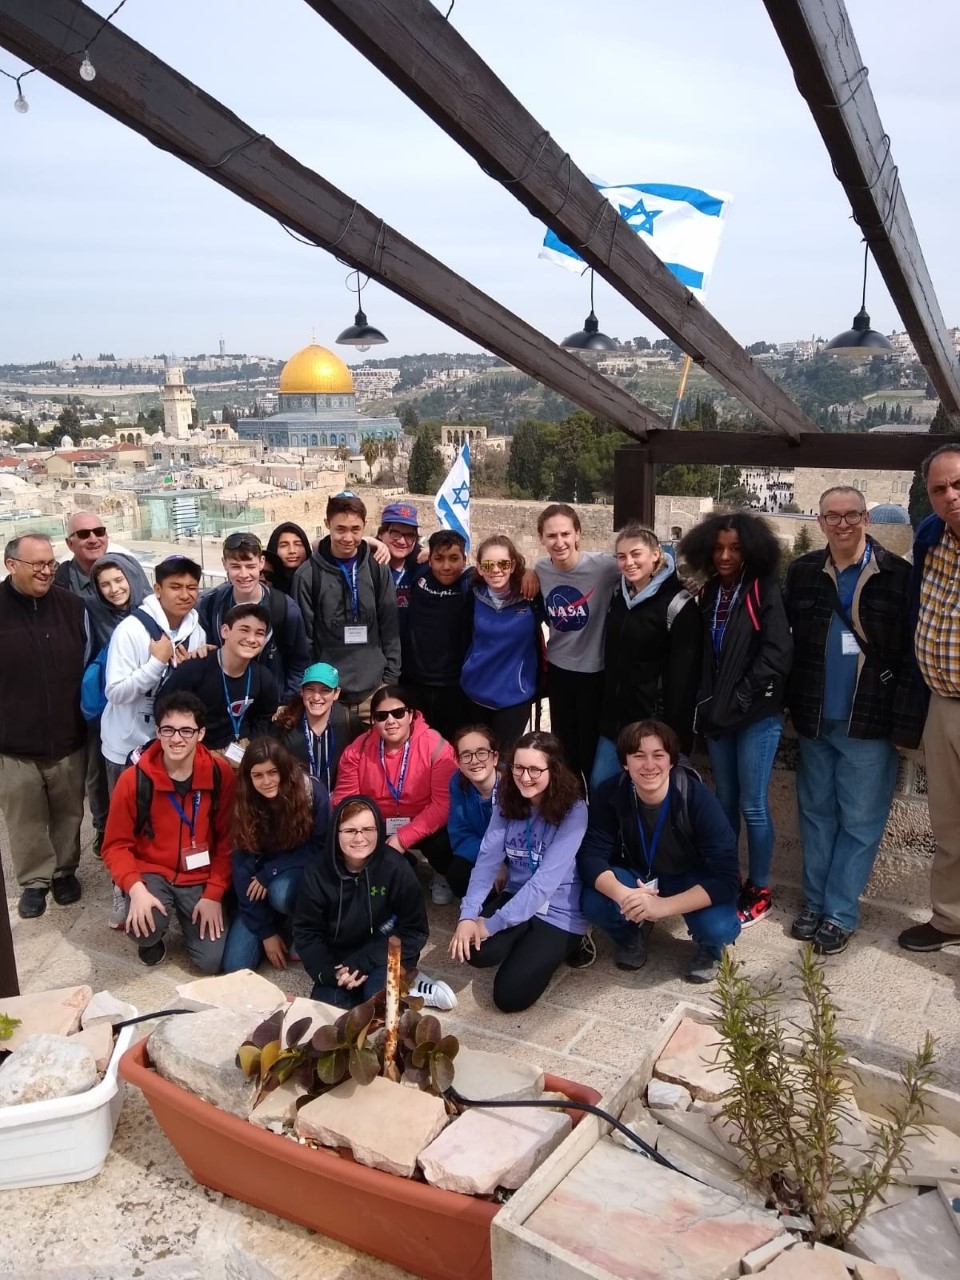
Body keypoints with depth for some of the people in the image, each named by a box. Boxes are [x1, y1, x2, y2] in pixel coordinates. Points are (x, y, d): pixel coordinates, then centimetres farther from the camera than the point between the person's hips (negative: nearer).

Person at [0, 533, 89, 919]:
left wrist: (84, 714, 9)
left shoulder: (71, 606, -2)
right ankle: (34, 880, 30)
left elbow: (87, 665, 9)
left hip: (68, 737, 2)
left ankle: (65, 871, 36)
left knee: (68, 813, 16)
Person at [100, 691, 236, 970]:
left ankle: (185, 916, 23)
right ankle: (152, 938, 8)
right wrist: (136, 888, -26)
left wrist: (214, 893, -13)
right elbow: (116, 845, -8)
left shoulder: (220, 774, -11)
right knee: (145, 924, -32)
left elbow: (227, 839, -5)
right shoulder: (134, 779, -14)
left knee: (212, 961, -10)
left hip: (200, 879, 1)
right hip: (151, 873, -1)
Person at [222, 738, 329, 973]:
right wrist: (265, 932, -15)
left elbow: (321, 848, -13)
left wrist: (270, 872, -22)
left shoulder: (312, 791, -21)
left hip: (304, 872, -2)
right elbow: (242, 868, -13)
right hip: (260, 883, 2)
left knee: (280, 893, -37)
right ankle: (277, 926, 17)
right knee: (235, 965, -11)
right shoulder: (243, 802, -14)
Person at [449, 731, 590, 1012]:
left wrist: (493, 924, -24)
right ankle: (526, 943, 8)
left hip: (559, 911, -5)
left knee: (509, 995, -15)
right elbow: (487, 860, -8)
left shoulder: (573, 811, -19)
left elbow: (546, 879, -24)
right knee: (477, 951, -23)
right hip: (515, 896, 5)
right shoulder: (507, 803, -2)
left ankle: (556, 947, 11)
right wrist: (468, 915, -23)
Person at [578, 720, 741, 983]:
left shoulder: (698, 799, -28)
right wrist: (624, 895, -43)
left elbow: (726, 877, -31)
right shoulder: (609, 795, -22)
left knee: (720, 927, -32)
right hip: (635, 877, 2)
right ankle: (632, 934, 8)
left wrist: (663, 906, -44)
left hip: (690, 881, -2)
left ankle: (709, 949, 7)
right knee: (594, 904, -27)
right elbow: (591, 855, -21)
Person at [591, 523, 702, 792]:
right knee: (599, 785, 11)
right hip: (615, 716, 7)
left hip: (653, 722, -7)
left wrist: (675, 735, -16)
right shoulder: (619, 595, 7)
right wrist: (605, 708, 12)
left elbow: (683, 676, -15)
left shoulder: (677, 604, -15)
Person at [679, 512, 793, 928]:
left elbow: (777, 655, -15)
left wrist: (739, 701, -15)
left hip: (757, 715, -5)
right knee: (725, 801, 13)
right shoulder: (710, 593, 10)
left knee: (752, 805, 0)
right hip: (718, 714, 5)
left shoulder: (766, 591, -8)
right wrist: (708, 703, 3)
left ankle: (759, 890, 15)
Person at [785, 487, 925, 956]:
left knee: (859, 822, 5)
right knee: (816, 812, 14)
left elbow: (911, 654, -8)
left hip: (870, 722, -3)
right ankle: (815, 902, 26)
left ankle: (839, 914, 17)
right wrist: (789, 702, -1)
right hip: (814, 719, 3)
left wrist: (907, 722, -12)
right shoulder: (802, 573, 3)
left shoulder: (897, 576, -7)